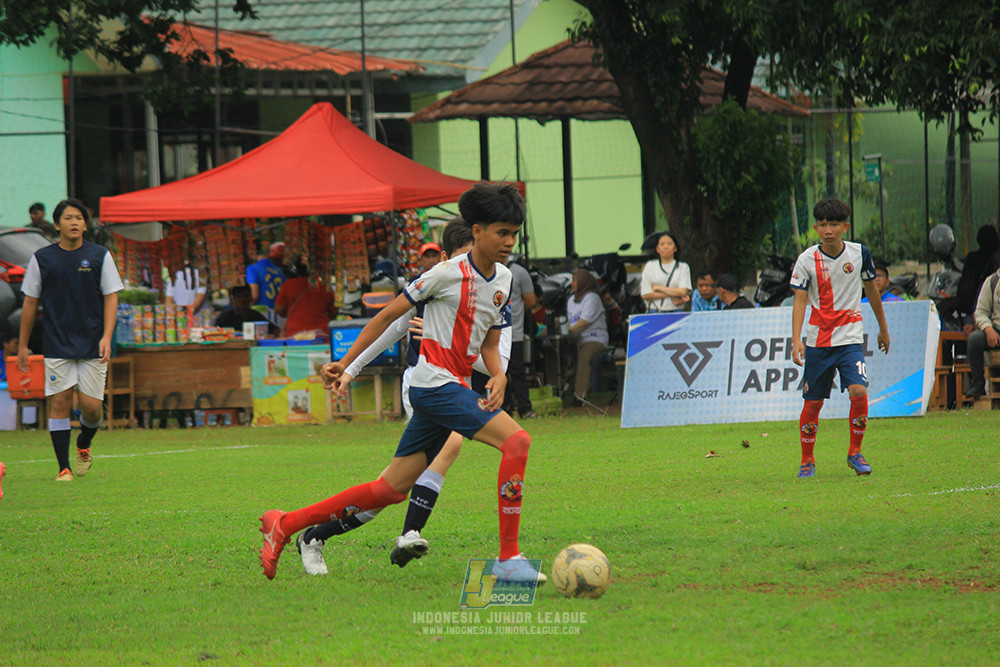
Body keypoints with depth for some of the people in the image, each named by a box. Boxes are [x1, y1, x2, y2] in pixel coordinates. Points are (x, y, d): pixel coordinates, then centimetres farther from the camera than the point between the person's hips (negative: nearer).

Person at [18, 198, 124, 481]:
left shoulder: (100, 256, 1)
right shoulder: (42, 258, 3)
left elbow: (111, 297, 2)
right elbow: (30, 301, 9)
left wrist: (106, 337, -11)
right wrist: (22, 345, 9)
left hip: (92, 347, 0)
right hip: (57, 346, 0)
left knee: (91, 405, -4)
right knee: (59, 402, -7)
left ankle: (84, 445, 28)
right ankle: (64, 468, -1)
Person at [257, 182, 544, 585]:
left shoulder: (504, 280, 13)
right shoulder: (449, 273, -10)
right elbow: (388, 316, -3)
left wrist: (498, 376, -2)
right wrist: (347, 366, -4)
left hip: (456, 391, 8)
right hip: (435, 383, -8)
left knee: (391, 489, 8)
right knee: (516, 441, -22)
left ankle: (285, 525, 17)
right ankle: (508, 558, -20)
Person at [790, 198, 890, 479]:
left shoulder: (859, 253, -1)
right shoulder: (807, 259, -6)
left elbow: (871, 290, 14)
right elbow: (800, 300, -9)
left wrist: (883, 328, 22)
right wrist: (796, 340, -21)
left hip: (850, 339, 0)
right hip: (818, 339, 0)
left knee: (858, 391, -19)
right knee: (813, 402, 2)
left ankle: (855, 453, 0)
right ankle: (807, 461, 19)